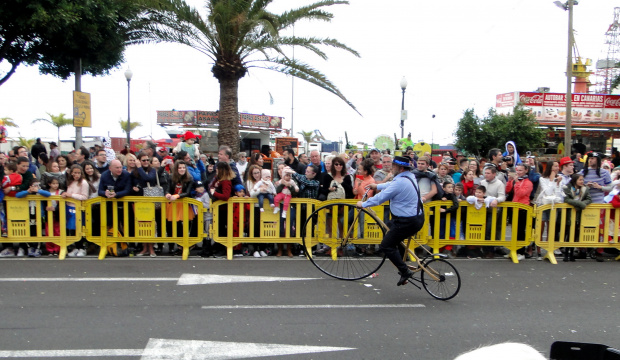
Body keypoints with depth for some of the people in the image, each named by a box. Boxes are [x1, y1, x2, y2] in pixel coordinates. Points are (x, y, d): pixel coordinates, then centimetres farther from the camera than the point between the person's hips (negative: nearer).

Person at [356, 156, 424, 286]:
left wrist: (363, 204, -4)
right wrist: (377, 186, 32)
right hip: (418, 217, 10)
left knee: (386, 246, -3)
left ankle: (405, 272, -4)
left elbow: (381, 198, -17)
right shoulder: (410, 176, 7)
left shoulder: (400, 182, -22)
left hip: (407, 222, -10)